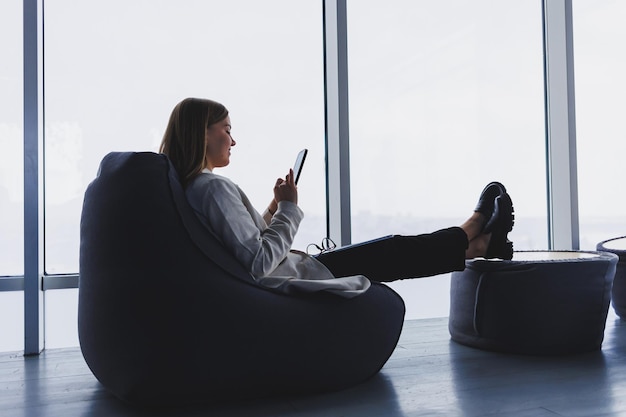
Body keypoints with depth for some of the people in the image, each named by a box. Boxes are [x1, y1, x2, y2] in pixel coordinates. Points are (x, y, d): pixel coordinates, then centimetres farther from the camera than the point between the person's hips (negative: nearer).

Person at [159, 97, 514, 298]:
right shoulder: (215, 187, -23)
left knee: (387, 252, 17)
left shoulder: (188, 188, 8)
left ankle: (472, 245, 31)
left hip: (269, 290, 9)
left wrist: (274, 207, 4)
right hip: (289, 284, -9)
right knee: (393, 252, 7)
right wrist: (289, 208, -18)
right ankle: (471, 237, 31)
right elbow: (258, 263, -27)